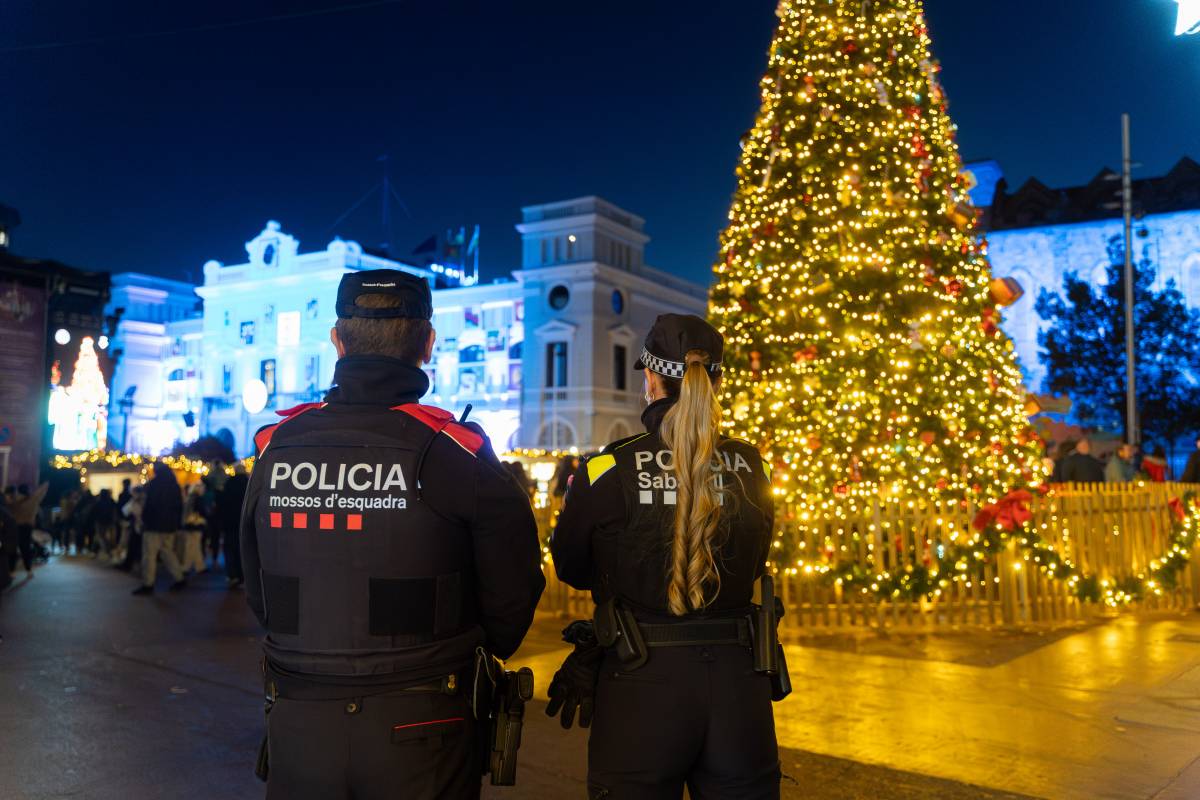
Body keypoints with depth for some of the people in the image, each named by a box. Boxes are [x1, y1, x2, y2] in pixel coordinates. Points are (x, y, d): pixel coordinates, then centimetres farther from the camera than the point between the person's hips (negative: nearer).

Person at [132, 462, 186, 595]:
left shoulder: (154, 484, -9)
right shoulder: (174, 485, 12)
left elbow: (149, 505, -15)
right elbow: (179, 506, 14)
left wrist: (144, 520, -5)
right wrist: (177, 523, 17)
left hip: (154, 525, -7)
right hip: (170, 525, 7)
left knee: (149, 555, -4)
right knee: (168, 552, 15)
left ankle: (147, 584, -5)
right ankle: (179, 579, 12)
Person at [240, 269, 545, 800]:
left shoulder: (276, 446, -3)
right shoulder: (456, 451, -14)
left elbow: (258, 594, 7)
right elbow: (512, 597, -7)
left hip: (297, 724, 3)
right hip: (420, 730, -3)